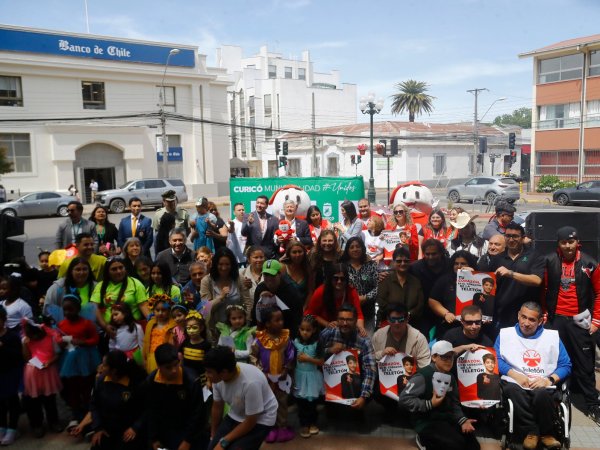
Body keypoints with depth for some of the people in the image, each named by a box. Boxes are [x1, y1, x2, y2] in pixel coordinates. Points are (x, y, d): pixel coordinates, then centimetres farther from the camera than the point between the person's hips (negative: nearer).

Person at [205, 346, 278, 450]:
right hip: (235, 416, 6)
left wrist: (224, 442, -17)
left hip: (260, 420, -5)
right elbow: (217, 408, 1)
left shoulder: (251, 382, -36)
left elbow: (250, 422, -23)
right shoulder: (217, 377, -18)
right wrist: (213, 437, 12)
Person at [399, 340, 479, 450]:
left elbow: (454, 404, 12)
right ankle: (425, 440, 0)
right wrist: (430, 404, -22)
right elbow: (404, 399, -20)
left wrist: (462, 420, -6)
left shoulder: (450, 377, 10)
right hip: (427, 422, -8)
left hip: (446, 419, 8)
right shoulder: (423, 376, -16)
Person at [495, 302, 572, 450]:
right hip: (516, 383, 0)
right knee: (512, 389, -36)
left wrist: (549, 379, -8)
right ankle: (531, 431, -18)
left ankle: (546, 433, -10)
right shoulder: (505, 334, 11)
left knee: (541, 393, -36)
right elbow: (496, 359, 3)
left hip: (543, 386, 0)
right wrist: (515, 375, -11)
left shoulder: (552, 336, 14)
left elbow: (566, 365, 10)